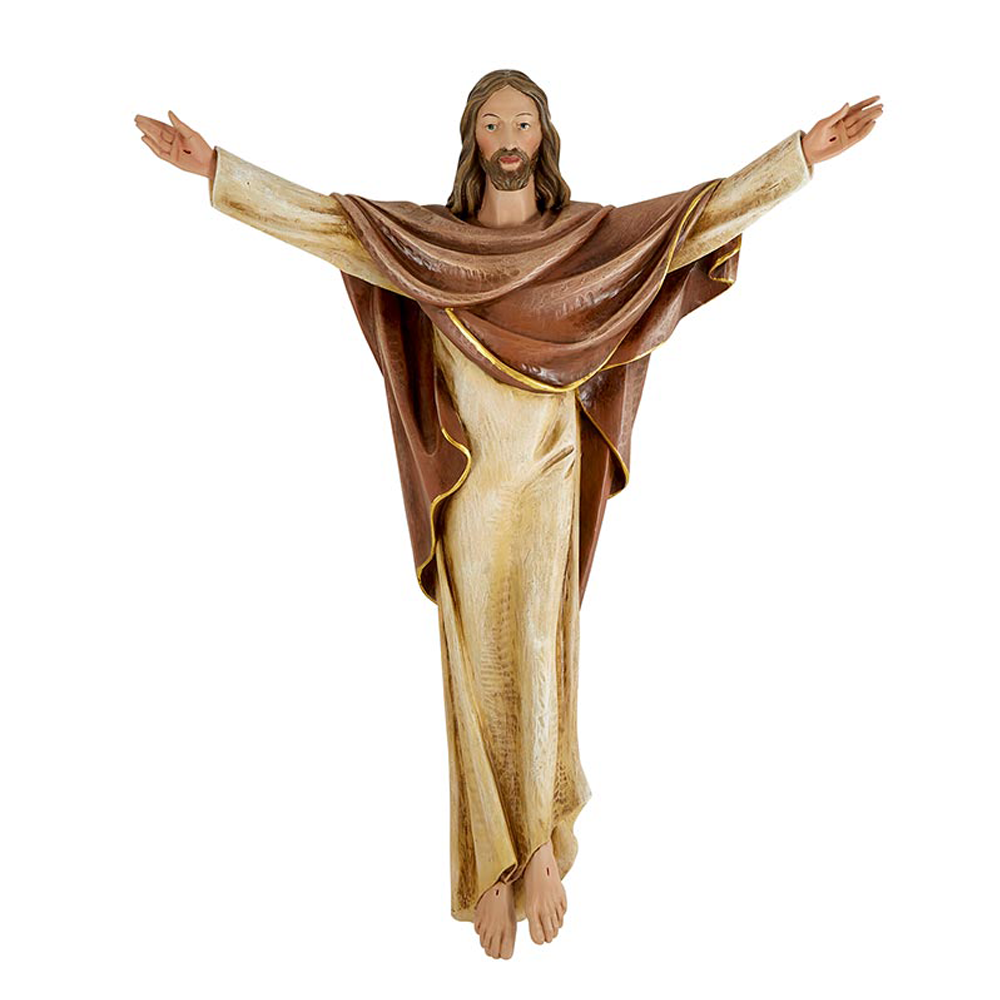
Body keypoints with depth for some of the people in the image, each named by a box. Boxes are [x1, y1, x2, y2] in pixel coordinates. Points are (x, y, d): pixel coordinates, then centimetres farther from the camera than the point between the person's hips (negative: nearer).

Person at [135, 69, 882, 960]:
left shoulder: (593, 235, 6)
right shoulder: (427, 237, 6)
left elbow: (705, 212, 2)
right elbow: (324, 217, 2)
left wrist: (804, 151, -3)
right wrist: (215, 167, -4)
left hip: (547, 481, 0)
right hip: (469, 485, 1)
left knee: (537, 654, -4)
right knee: (480, 665, 3)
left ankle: (536, 845, 15)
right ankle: (500, 865, 15)